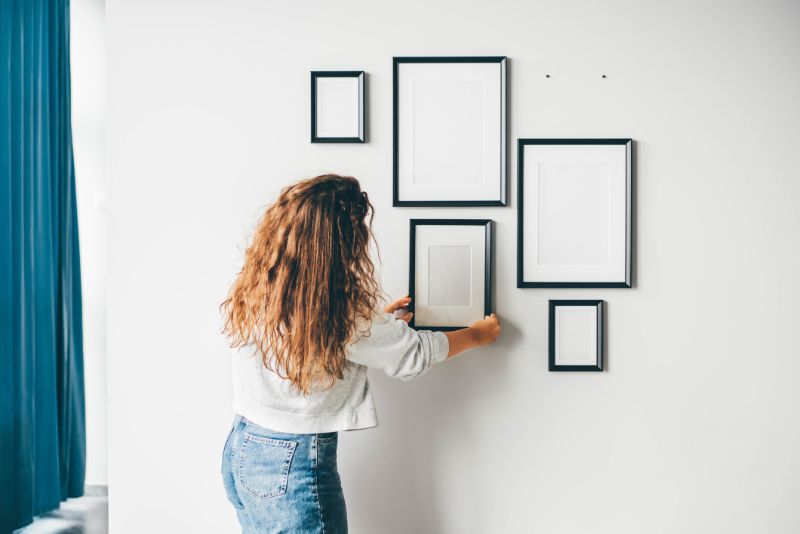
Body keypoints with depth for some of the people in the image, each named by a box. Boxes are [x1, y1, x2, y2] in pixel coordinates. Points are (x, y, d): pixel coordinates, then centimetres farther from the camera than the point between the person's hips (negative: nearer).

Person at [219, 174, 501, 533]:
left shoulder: (253, 292, -4)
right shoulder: (337, 311, -23)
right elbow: (415, 354, -9)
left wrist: (379, 322, 18)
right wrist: (477, 334, 9)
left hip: (240, 450, 8)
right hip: (293, 466, -7)